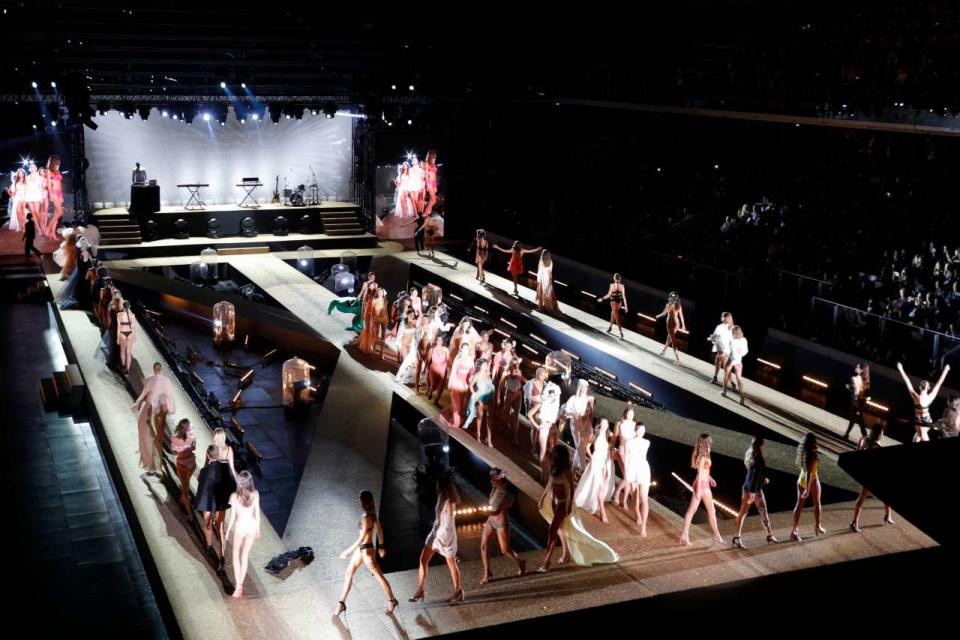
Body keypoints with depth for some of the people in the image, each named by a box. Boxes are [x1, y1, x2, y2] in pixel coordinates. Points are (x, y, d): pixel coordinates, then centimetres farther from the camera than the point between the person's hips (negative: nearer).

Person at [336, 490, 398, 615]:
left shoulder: (366, 518, -28)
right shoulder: (372, 514, -2)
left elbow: (361, 539, -27)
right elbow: (379, 530, 10)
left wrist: (347, 552, -20)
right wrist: (381, 546, 22)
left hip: (367, 550, -9)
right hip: (361, 549, 9)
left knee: (379, 576, 10)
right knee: (348, 573, 14)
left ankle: (391, 601, 27)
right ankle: (342, 603, 23)